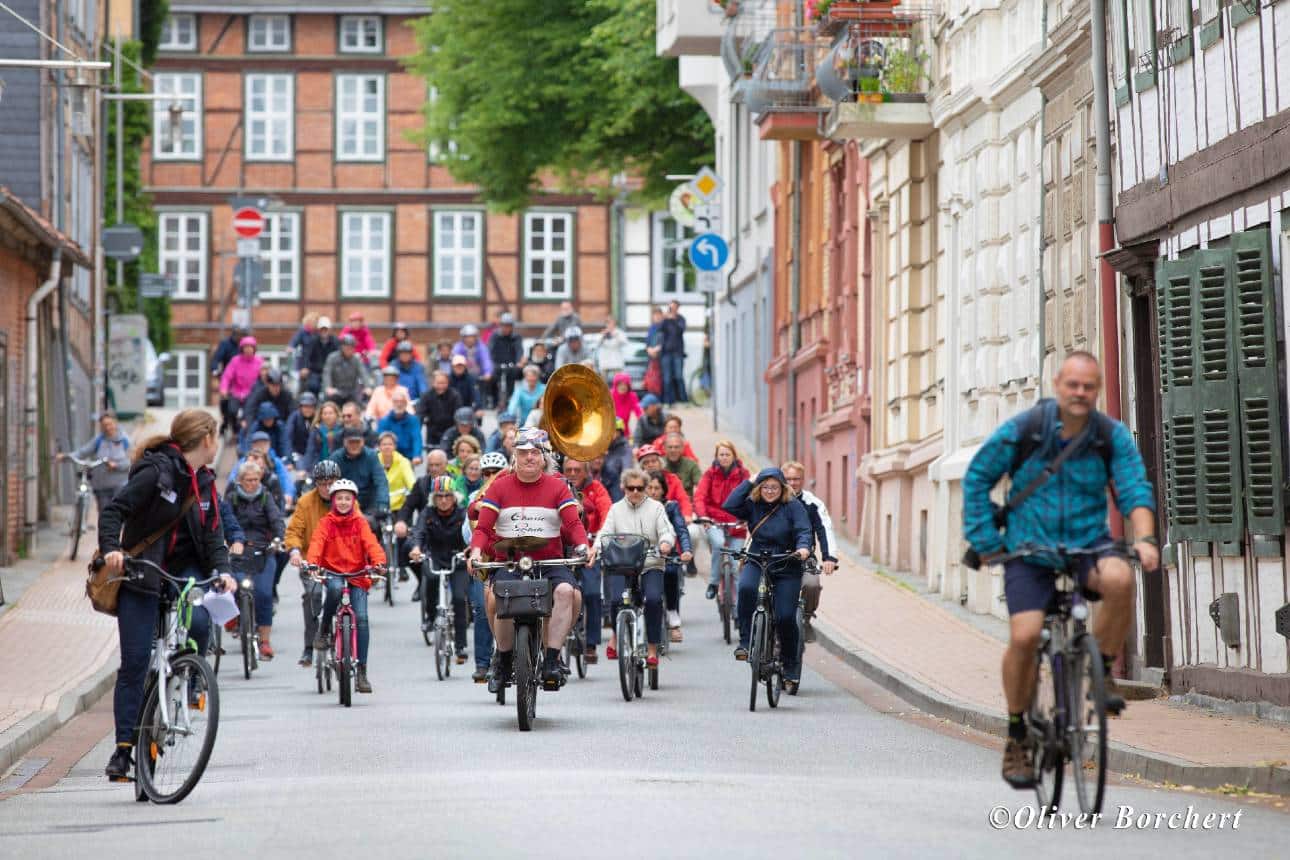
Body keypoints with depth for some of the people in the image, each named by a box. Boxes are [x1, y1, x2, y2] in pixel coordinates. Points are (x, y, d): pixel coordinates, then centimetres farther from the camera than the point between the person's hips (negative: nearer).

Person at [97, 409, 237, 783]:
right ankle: (124, 746, 0)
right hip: (141, 571, -5)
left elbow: (212, 533, 7)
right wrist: (112, 549, -34)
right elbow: (114, 510, -17)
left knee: (199, 622, -26)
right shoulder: (157, 471, -13)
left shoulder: (205, 482, 9)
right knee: (135, 662, -6)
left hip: (185, 569, 5)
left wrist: (222, 570, -11)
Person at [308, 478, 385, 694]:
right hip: (332, 572, -1)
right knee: (335, 588, -38)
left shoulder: (360, 523, 6)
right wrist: (312, 563, -32)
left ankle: (361, 672, -9)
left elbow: (371, 543, -7)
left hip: (357, 574, 1)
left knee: (362, 618, -13)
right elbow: (317, 543, -12)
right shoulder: (326, 523, 2)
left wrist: (379, 562, -28)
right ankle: (324, 630, -12)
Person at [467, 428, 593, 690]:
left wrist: (583, 546, -21)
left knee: (565, 590, -32)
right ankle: (504, 657, -5)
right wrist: (476, 551, -18)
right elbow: (483, 527, 2)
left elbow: (573, 523, -1)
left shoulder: (557, 487, 8)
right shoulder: (500, 487, 8)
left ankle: (552, 660, -27)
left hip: (550, 562, 1)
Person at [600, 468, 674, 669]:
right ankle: (616, 633, 6)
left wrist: (665, 543, -22)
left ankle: (652, 648, -15)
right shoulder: (616, 509, 15)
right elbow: (605, 534, 7)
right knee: (616, 599, -25)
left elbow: (666, 530, 1)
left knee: (654, 599, -26)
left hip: (651, 565, -1)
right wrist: (600, 546, -15)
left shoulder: (655, 507, 12)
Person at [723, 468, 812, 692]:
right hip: (756, 564, 1)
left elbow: (804, 531, -12)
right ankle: (745, 642, -22)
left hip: (787, 568, -1)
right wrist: (749, 482, -8)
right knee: (746, 588, -32)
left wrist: (803, 547, -34)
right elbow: (730, 506, -12)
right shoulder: (752, 505, 3)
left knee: (785, 617, -8)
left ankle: (790, 669, 9)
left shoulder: (793, 506, -3)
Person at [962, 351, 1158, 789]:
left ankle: (1102, 672, -10)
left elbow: (1135, 490, -8)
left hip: (1088, 545, 1)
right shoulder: (1022, 430, -7)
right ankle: (1017, 737, 0)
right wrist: (985, 541, -2)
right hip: (1029, 551, -1)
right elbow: (976, 479, 3)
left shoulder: (1112, 436, -2)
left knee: (1118, 578, -33)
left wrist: (1144, 539, -27)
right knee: (1024, 636, -20)